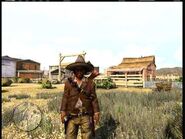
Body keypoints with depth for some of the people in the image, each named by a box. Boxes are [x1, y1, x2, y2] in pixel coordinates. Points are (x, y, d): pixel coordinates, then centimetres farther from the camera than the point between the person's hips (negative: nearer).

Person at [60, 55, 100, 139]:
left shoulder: (90, 83, -1)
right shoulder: (68, 82, 1)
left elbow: (94, 98, 1)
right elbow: (65, 98, 2)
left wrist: (96, 113, -1)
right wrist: (63, 111, -2)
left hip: (86, 116, 0)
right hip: (72, 116, 1)